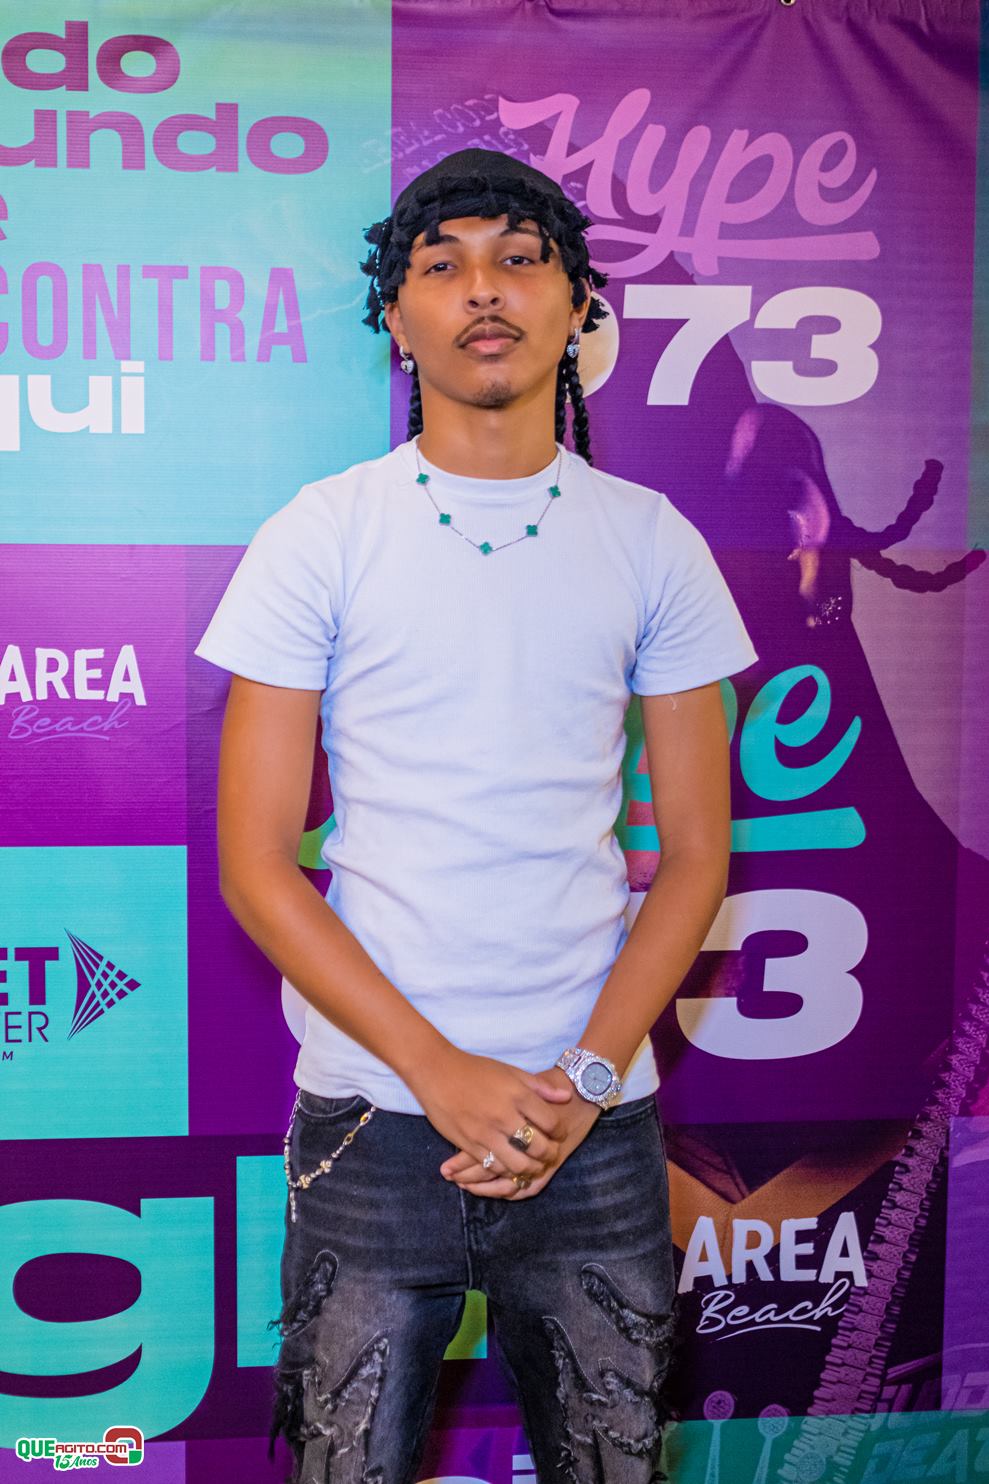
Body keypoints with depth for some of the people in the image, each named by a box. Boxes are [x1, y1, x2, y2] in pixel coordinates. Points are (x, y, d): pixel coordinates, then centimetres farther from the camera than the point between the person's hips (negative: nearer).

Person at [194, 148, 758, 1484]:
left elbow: (696, 849, 3)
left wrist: (588, 1077, -9)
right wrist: (446, 1073, -12)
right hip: (373, 1116, -1)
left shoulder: (653, 543, 2)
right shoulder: (320, 536, -2)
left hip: (596, 1121, 2)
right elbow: (254, 862, -5)